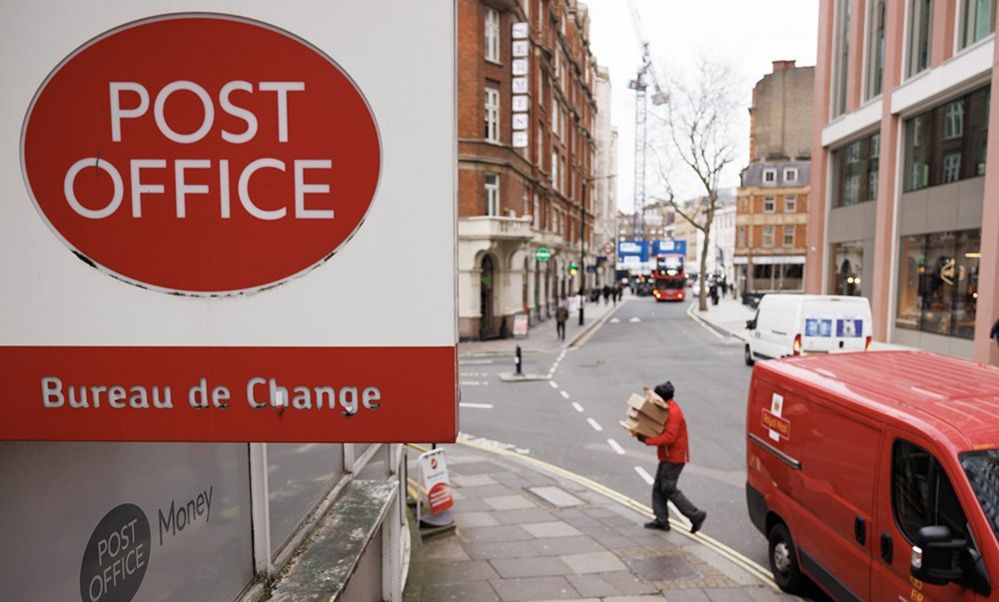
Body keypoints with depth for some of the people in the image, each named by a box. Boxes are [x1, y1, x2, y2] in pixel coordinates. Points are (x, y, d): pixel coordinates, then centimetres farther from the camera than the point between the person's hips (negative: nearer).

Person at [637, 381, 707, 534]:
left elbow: (669, 437, -27)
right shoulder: (668, 409, 13)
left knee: (669, 490, -7)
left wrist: (647, 440, -25)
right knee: (658, 488, 10)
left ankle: (695, 515, 1)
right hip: (667, 457, 10)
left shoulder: (673, 412, -20)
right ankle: (662, 520, 14)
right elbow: (661, 429, 17)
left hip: (674, 458, -10)